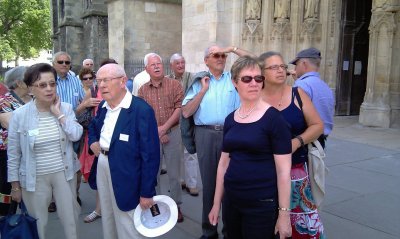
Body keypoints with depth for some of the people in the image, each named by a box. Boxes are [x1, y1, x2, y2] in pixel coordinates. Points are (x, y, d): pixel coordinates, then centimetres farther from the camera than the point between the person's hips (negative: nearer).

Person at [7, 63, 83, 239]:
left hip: (64, 173, 2)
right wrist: (15, 185, 0)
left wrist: (58, 113, -18)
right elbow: (13, 154, -4)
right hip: (35, 178, -1)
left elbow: (76, 135, -16)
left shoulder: (66, 108, -4)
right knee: (37, 224, 14)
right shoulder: (19, 114, -11)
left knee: (71, 220, 13)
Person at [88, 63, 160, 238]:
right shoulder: (103, 106, 5)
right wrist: (92, 142, 5)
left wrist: (146, 192, -19)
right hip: (102, 167, 8)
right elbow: (93, 127, 27)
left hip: (125, 176, -7)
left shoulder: (142, 110, -20)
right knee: (107, 220, 23)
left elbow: (150, 155, -20)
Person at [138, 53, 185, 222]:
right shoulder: (143, 90, 7)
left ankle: (176, 206, 20)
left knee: (174, 173, 6)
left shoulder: (174, 84, 0)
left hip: (173, 132, -2)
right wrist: (156, 131, -10)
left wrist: (164, 128, -13)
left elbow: (179, 108, -7)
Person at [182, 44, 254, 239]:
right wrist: (203, 90, -4)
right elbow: (186, 112, 0)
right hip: (206, 135, 1)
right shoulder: (199, 82, 8)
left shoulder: (233, 78, 8)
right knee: (208, 182, 10)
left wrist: (232, 49, 0)